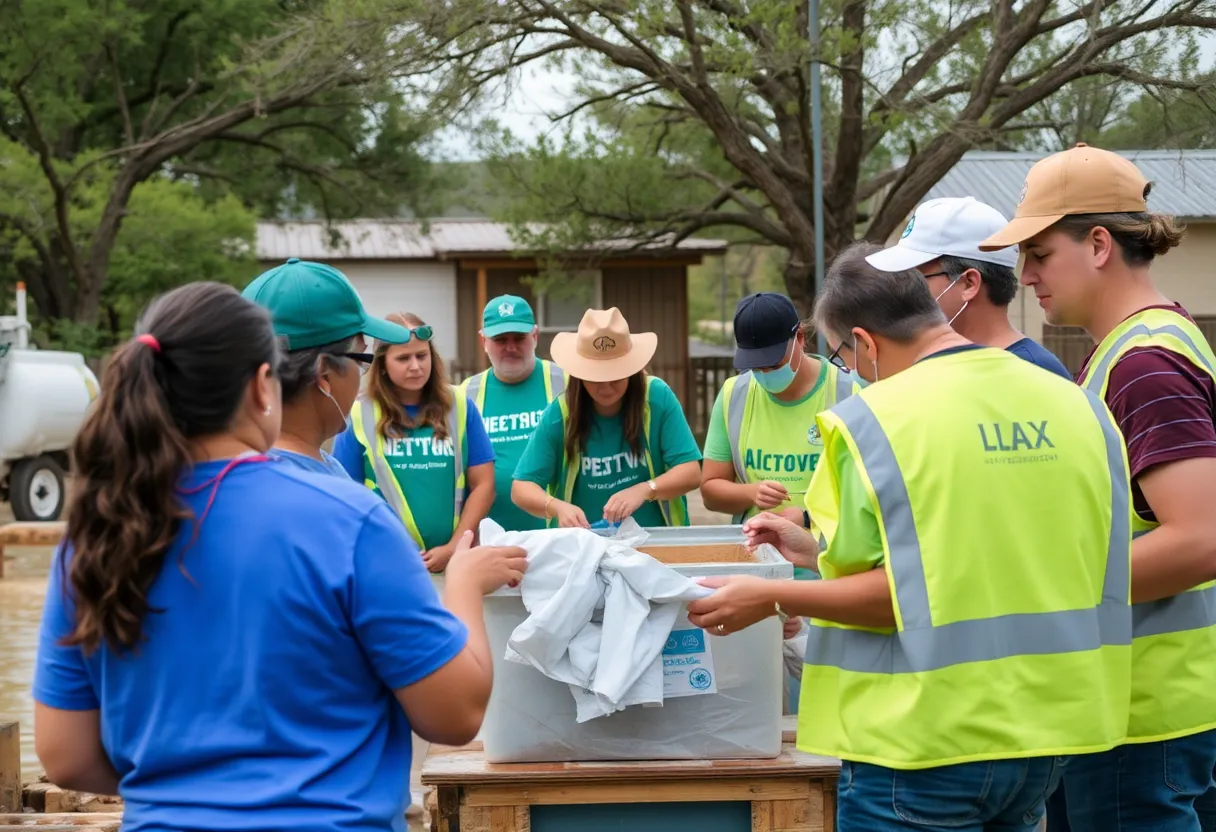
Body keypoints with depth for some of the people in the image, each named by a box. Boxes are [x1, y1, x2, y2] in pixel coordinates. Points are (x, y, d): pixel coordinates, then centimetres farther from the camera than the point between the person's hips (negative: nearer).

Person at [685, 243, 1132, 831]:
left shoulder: (871, 419, -13)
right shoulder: (1078, 406, 4)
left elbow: (900, 594, -18)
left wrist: (773, 598, -5)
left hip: (929, 743, -6)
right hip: (1048, 738, 6)